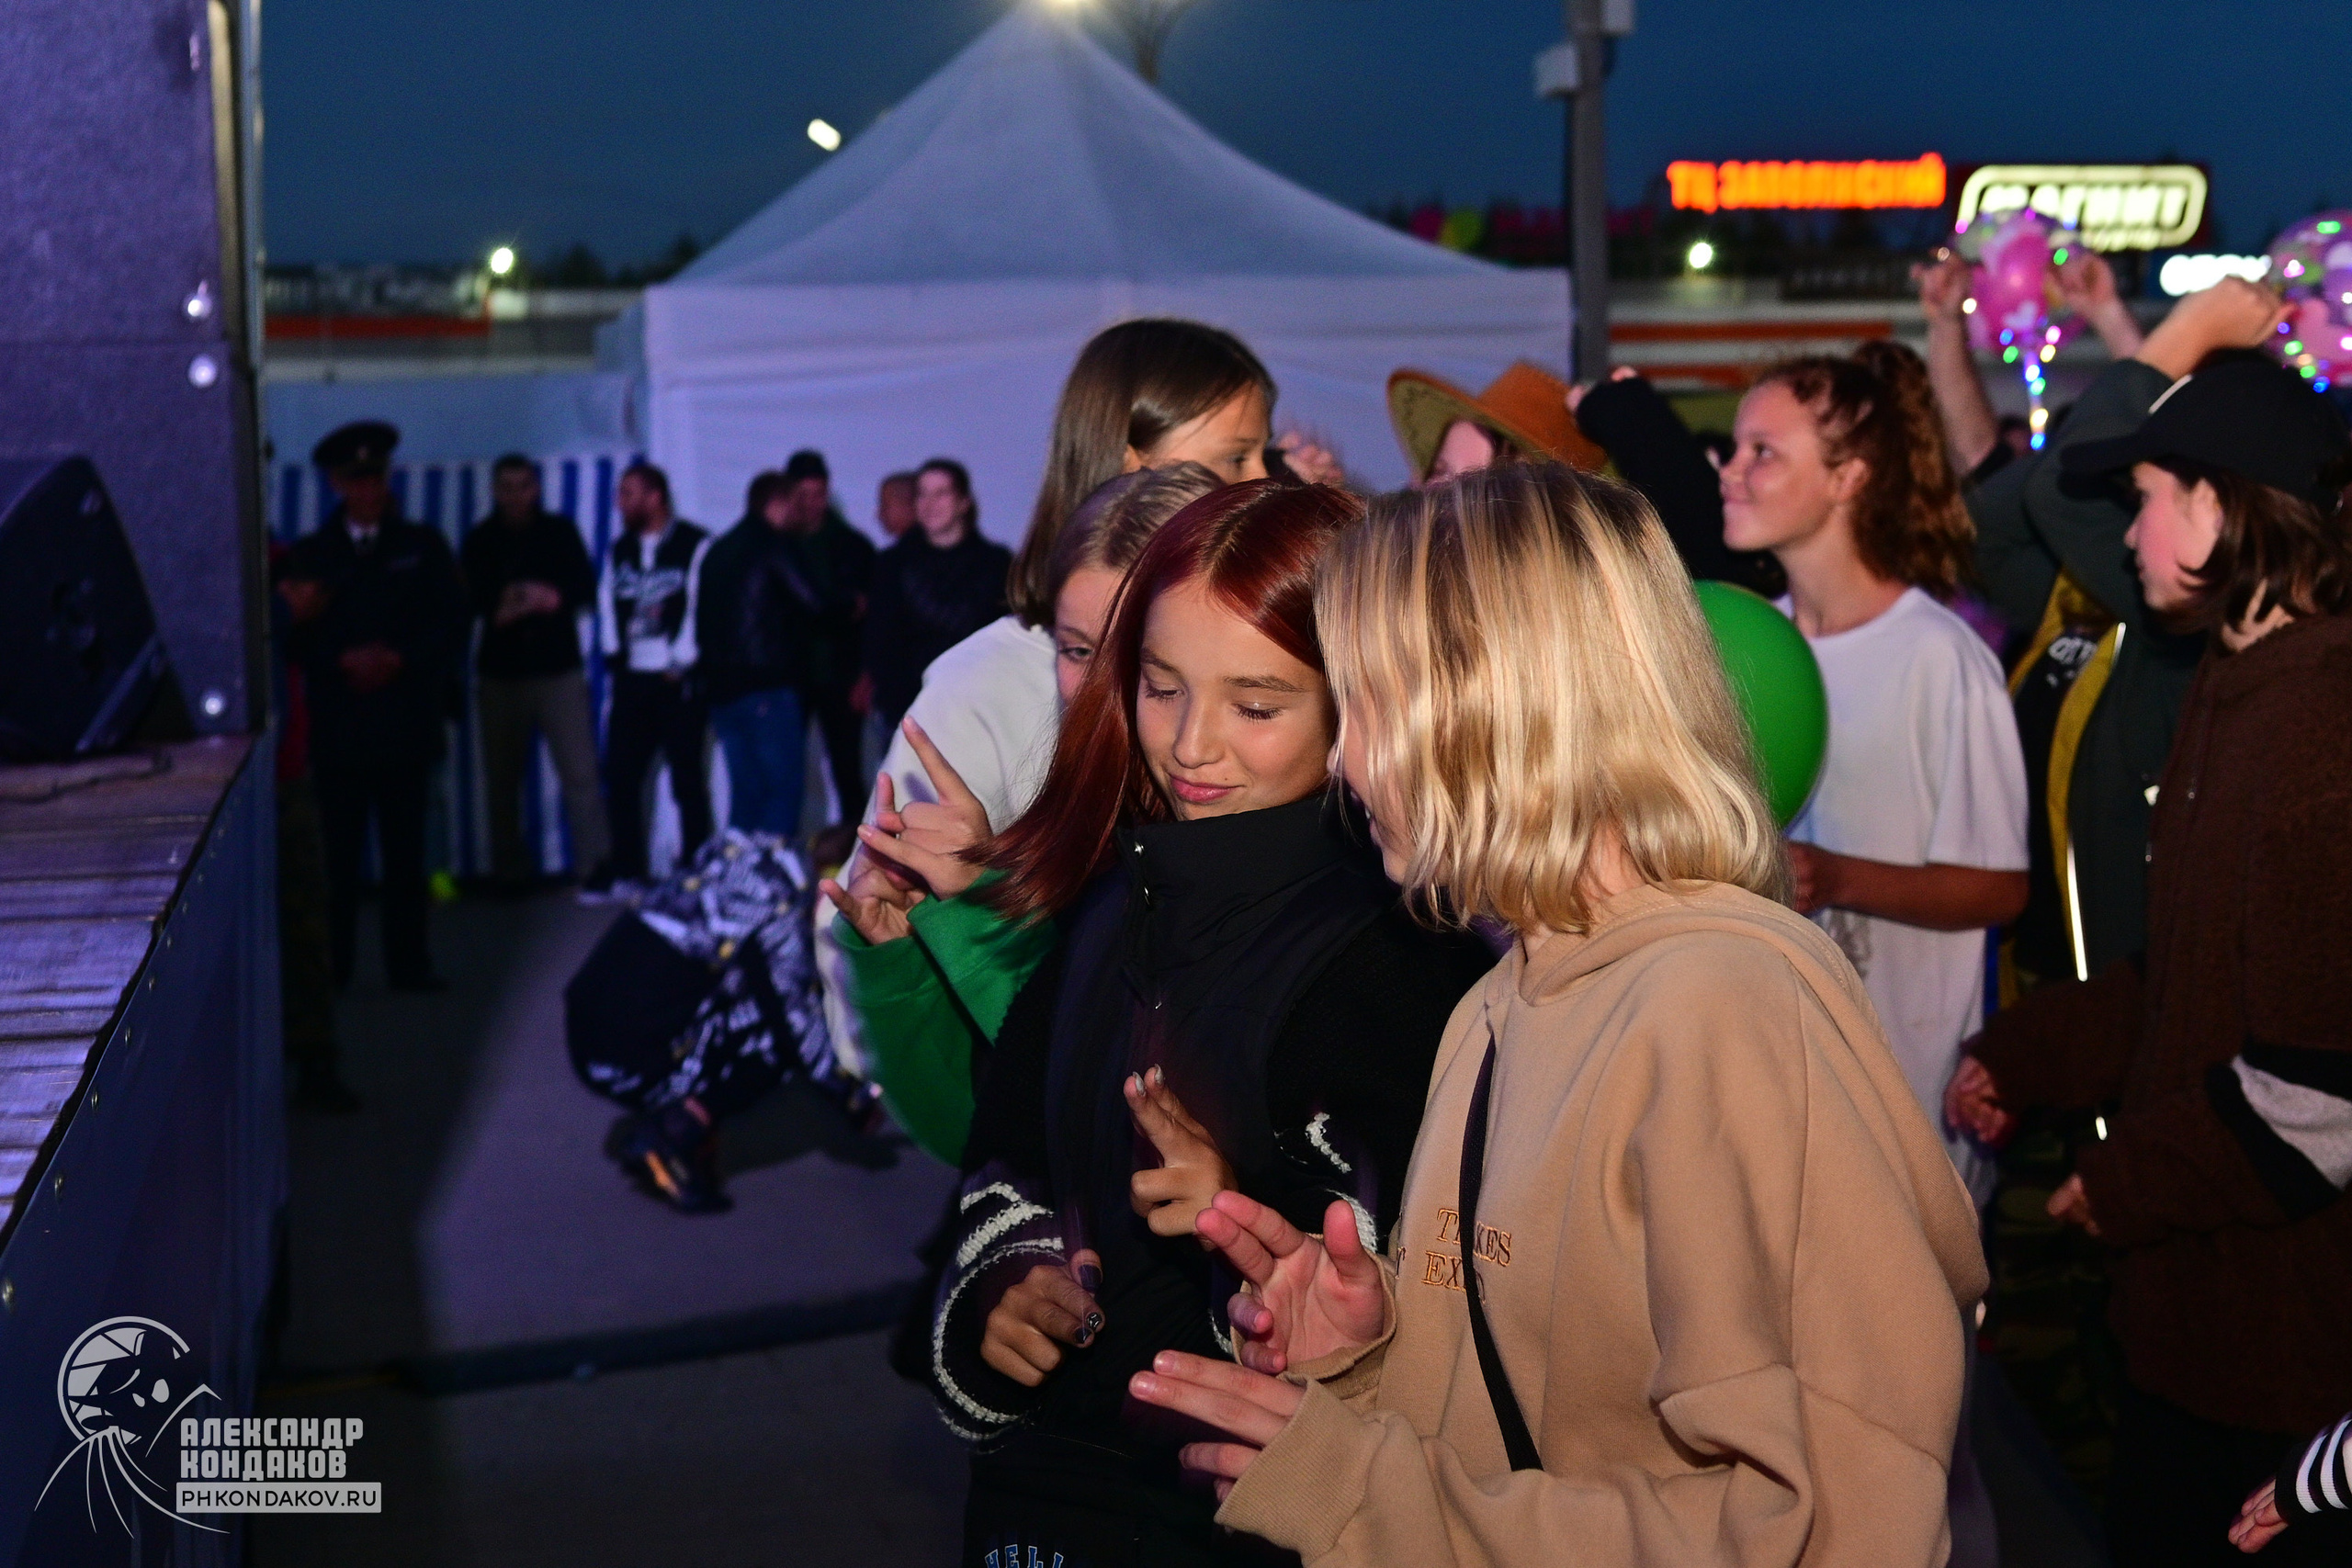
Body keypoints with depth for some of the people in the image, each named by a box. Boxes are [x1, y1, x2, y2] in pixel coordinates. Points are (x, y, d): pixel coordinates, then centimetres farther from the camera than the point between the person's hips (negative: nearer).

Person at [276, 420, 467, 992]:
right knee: (338, 853, -3)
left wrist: (399, 658, -7)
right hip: (337, 725, 0)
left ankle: (410, 965, 6)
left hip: (406, 723, 0)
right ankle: (332, 968, 2)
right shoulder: (308, 556, 11)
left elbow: (453, 624, 6)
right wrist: (345, 659, -13)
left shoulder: (421, 547, 12)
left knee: (405, 852, 1)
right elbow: (296, 638, 5)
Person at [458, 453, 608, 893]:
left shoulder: (560, 532, 7)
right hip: (501, 674, 1)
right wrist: (501, 607, -18)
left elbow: (586, 589, 4)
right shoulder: (481, 540, 8)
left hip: (560, 670, -1)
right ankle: (509, 871, 11)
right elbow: (466, 601, 1)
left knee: (581, 773, -9)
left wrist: (552, 598, -14)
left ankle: (597, 865, -7)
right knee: (503, 779, 3)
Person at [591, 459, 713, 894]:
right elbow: (608, 602, 13)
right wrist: (614, 654, 1)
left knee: (686, 777, -1)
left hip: (678, 679, -6)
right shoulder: (621, 550, 14)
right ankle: (625, 870, 14)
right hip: (633, 679, 6)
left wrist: (680, 664, -12)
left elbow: (700, 606, -10)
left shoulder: (694, 545, -5)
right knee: (619, 773, 5)